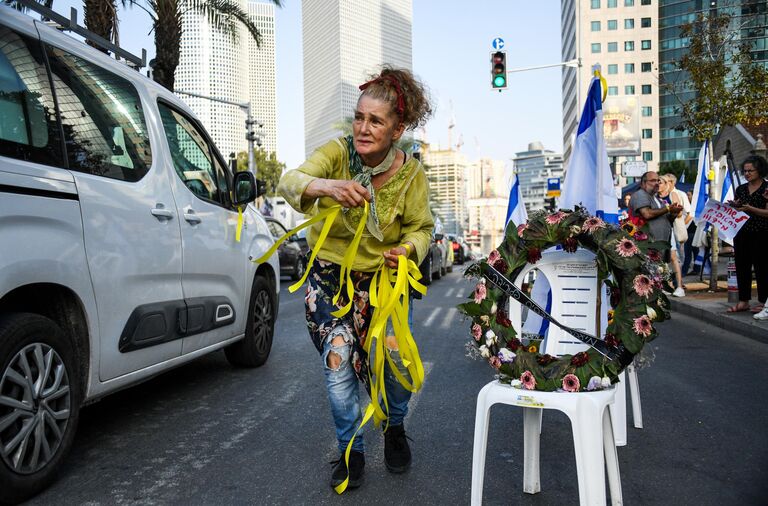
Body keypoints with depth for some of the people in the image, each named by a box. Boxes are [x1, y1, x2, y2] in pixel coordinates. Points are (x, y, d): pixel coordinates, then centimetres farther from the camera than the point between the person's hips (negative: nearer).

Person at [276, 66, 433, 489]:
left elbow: (421, 227, -1)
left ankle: (395, 428, 26)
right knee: (339, 361, -9)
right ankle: (351, 451, 16)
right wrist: (326, 186, -53)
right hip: (330, 275, 0)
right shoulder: (338, 152, -16)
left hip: (383, 276, 1)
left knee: (396, 358, -10)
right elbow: (289, 181, -31)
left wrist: (408, 248, -25)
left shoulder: (411, 173, -11)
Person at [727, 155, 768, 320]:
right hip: (741, 233, 6)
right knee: (742, 267, 7)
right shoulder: (740, 189, 13)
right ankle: (743, 301, 15)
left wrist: (750, 209, -19)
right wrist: (733, 206, 0)